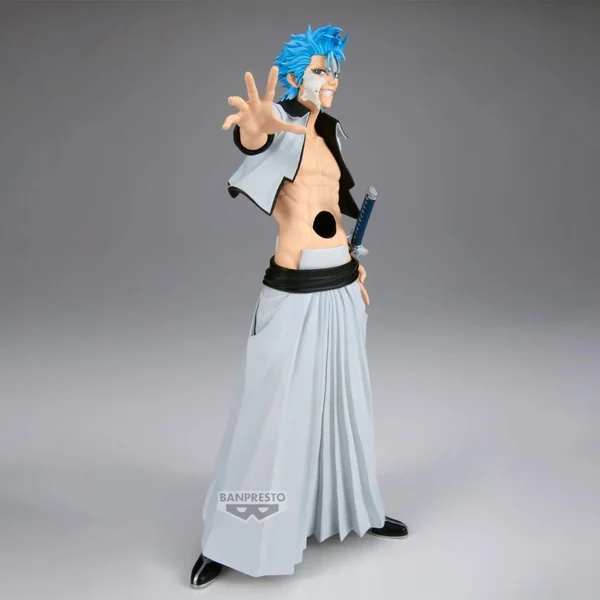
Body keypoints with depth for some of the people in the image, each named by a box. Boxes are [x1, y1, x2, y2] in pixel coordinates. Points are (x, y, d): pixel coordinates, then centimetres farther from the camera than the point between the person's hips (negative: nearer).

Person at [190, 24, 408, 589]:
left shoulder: (330, 132, 14)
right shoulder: (284, 128, -9)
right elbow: (258, 141, -35)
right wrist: (254, 129, -58)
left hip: (341, 287, 7)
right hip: (294, 292, -7)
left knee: (344, 400, 17)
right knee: (272, 409, -1)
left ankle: (355, 509, 37)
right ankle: (228, 539, 16)